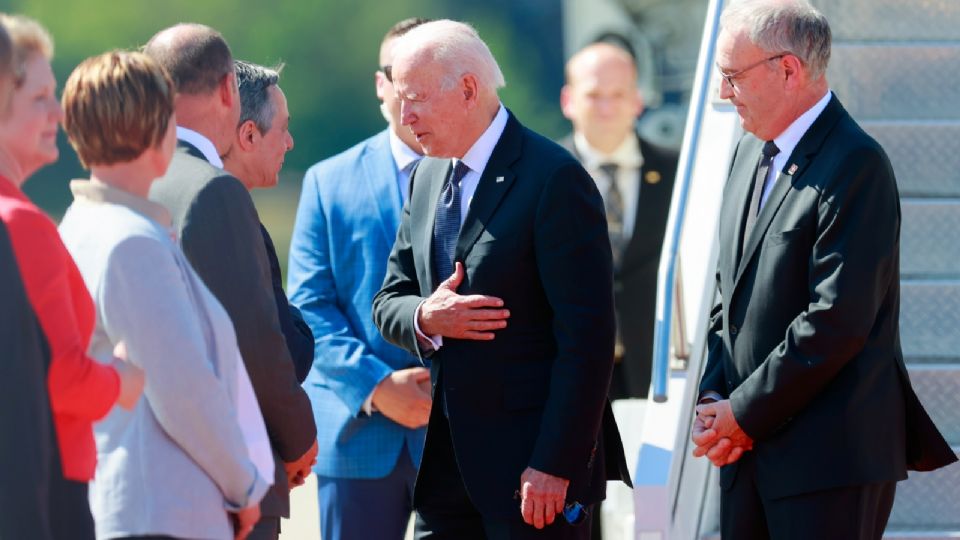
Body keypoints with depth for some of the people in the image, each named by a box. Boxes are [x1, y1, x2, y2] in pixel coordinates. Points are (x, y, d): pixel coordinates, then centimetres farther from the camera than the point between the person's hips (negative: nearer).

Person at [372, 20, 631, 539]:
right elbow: (388, 300, 18)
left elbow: (586, 335, -16)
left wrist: (555, 465, -19)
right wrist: (425, 320, -7)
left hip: (531, 461, -7)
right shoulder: (427, 178, 13)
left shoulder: (554, 179, -12)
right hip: (446, 458, 7)